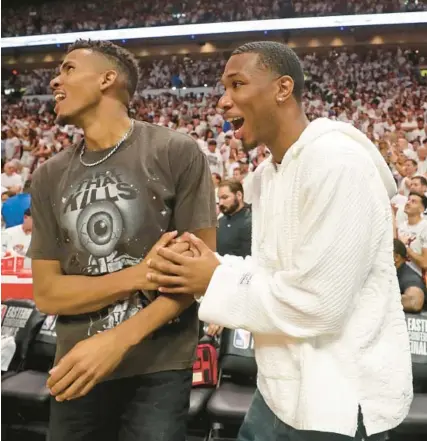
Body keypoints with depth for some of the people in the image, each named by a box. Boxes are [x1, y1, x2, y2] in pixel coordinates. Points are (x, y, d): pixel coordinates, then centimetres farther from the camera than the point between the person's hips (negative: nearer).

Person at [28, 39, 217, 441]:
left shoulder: (177, 154, -9)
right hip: (75, 369, 4)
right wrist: (140, 275, -17)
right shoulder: (49, 177, 3)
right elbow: (46, 293, -1)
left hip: (159, 370, -4)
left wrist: (118, 340, -18)